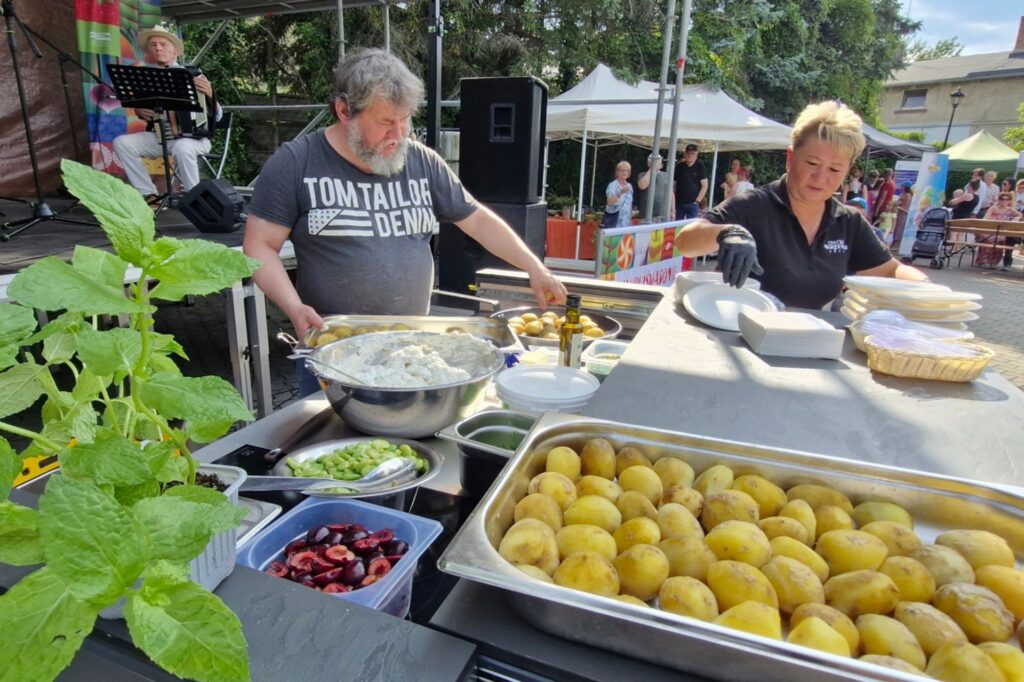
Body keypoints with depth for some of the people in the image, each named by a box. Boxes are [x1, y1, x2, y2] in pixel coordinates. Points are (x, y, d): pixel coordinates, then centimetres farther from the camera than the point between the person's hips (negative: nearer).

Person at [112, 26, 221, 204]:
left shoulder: (192, 76, -3)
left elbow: (216, 116, -9)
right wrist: (138, 111, -5)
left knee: (181, 148, -37)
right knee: (121, 142, -13)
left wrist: (209, 95, -26)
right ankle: (148, 194, -4)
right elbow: (147, 115, 17)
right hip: (159, 136, 5)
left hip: (193, 137, -4)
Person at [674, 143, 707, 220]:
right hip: (679, 203, 2)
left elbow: (704, 186, -2)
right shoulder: (679, 166, 4)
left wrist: (697, 201, -8)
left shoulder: (700, 166, -1)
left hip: (693, 204, -2)